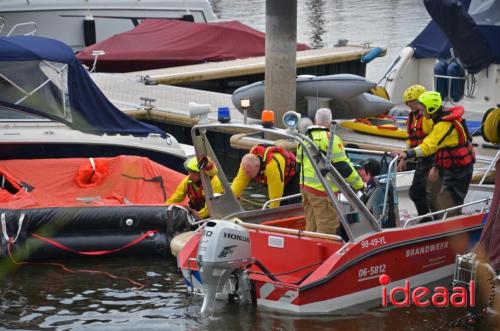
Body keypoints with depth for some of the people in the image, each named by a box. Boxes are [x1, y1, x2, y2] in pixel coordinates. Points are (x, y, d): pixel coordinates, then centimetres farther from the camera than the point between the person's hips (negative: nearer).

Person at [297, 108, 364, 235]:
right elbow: (343, 166, -14)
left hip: (305, 186, 8)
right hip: (323, 190, -8)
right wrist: (359, 184, -4)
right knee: (327, 228, -6)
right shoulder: (331, 139, -12)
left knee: (311, 227, 15)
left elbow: (299, 162, 20)